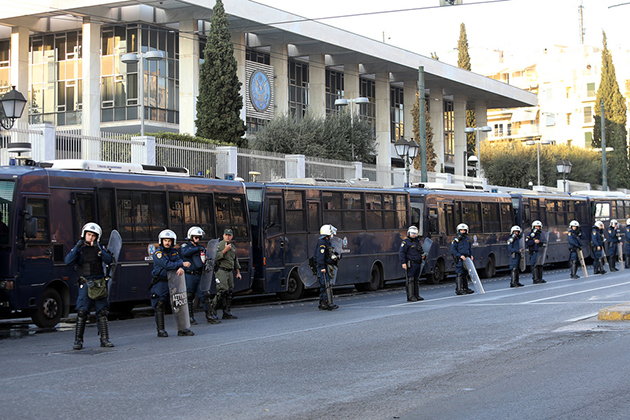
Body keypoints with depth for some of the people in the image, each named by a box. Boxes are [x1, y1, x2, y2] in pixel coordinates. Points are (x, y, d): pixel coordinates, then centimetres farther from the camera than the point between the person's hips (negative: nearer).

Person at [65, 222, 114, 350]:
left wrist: (99, 251, -16)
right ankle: (78, 340, -4)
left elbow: (109, 260, -3)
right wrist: (77, 247, -18)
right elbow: (68, 261, -10)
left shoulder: (99, 247, 10)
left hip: (99, 284, 2)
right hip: (85, 283, -2)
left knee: (102, 312, 4)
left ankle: (105, 339, 10)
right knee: (82, 312, -9)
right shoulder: (79, 248, 5)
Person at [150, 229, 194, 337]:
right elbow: (167, 265, -21)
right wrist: (182, 264, -21)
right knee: (160, 306, -3)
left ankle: (182, 329, 5)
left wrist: (181, 268, -28)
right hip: (160, 282, -5)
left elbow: (178, 261, -4)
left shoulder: (174, 252, 12)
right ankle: (161, 330, 3)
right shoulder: (158, 253, -8)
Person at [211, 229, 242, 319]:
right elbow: (215, 257, -15)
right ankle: (213, 307, -3)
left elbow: (235, 260, 26)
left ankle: (227, 313, 5)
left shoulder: (233, 247, 18)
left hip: (230, 271, 7)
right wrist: (225, 250, -19)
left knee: (229, 292, 4)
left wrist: (238, 272, 22)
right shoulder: (219, 245, -4)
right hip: (221, 271, -7)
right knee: (222, 291, -18)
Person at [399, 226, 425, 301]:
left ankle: (416, 296, 16)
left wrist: (423, 255, 7)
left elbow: (421, 251, 29)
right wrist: (403, 263, -19)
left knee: (416, 280, 11)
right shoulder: (406, 242, -6)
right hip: (411, 264, -8)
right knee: (410, 280, -8)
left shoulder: (417, 241, 18)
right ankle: (410, 297, -8)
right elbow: (401, 253, -11)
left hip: (418, 263, 8)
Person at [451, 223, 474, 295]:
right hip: (459, 259, -7)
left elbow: (470, 248, 25)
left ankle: (465, 288, 22)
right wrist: (460, 255, -19)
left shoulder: (467, 239, 15)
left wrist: (471, 255, 8)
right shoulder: (456, 240, -6)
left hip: (466, 259, 7)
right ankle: (459, 289, -9)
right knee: (460, 274, -10)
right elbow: (453, 250, -10)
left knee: (465, 274, 13)